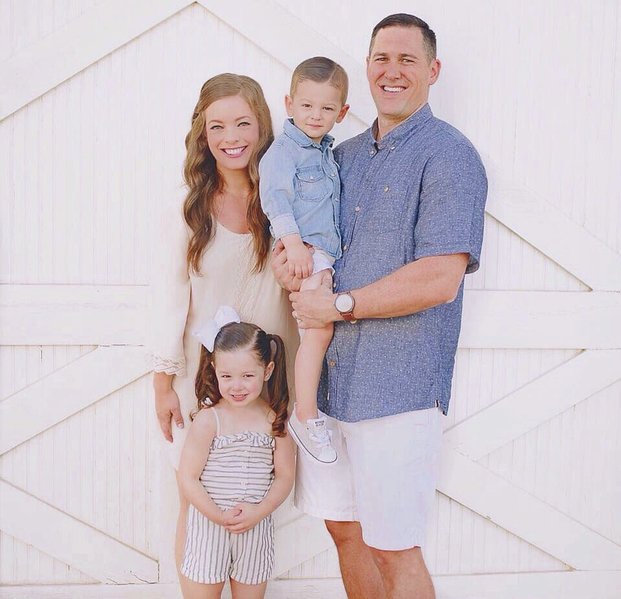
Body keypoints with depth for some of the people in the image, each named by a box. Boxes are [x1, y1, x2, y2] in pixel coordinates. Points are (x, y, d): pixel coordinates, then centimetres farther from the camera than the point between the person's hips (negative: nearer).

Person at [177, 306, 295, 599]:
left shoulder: (275, 420, -4)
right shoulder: (208, 420, -12)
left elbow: (285, 476, 0)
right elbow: (188, 478, -11)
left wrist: (258, 512, -13)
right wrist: (220, 517, -15)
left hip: (256, 527, 2)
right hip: (209, 524, -2)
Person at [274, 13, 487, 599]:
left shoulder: (449, 155, -8)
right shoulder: (345, 156, 14)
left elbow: (440, 279, -19)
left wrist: (340, 305, -14)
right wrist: (284, 255, -2)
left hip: (397, 383, -7)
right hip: (329, 374, 7)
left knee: (394, 551, 4)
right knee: (344, 528, 18)